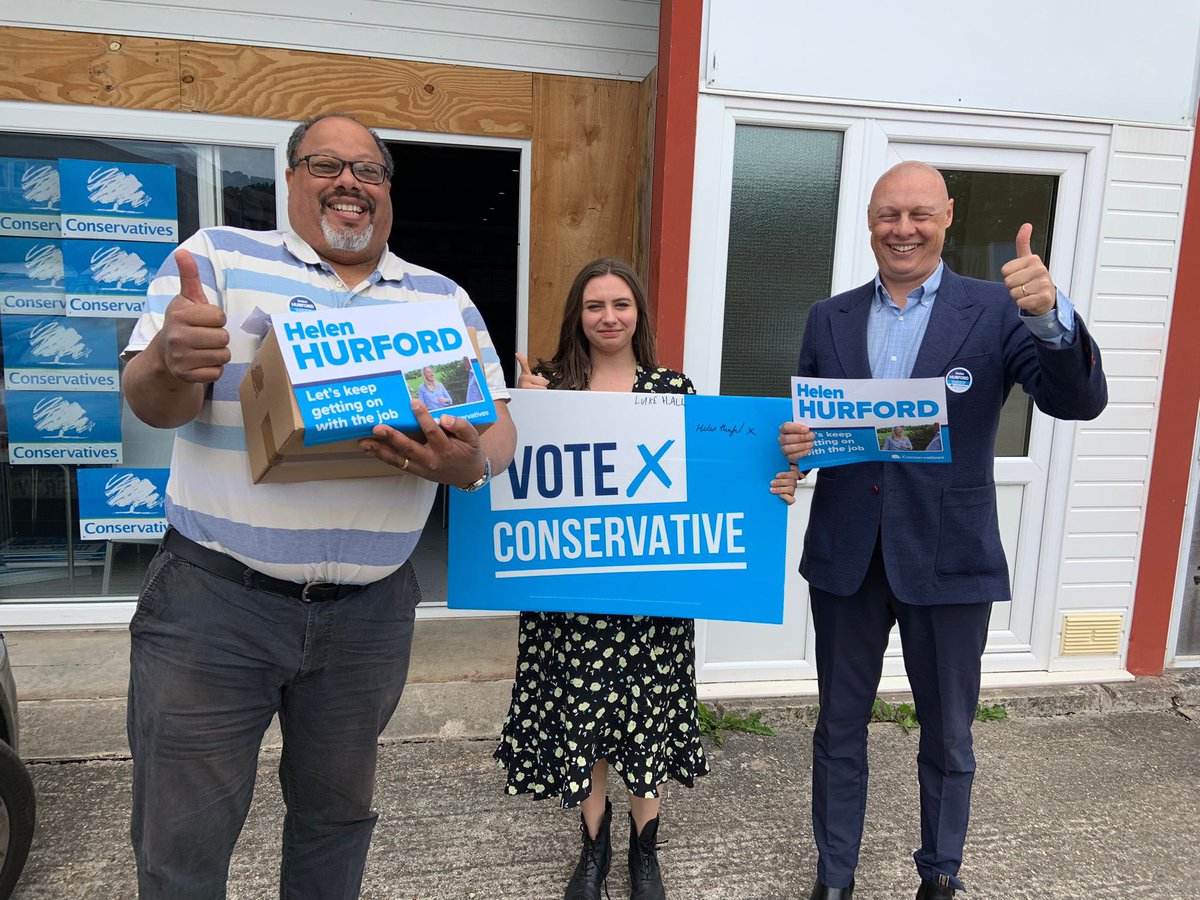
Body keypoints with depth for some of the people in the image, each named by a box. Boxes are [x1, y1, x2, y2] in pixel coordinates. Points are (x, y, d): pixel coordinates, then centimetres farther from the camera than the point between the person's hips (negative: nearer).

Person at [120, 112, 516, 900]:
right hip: (215, 598, -2)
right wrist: (172, 361, -32)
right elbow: (152, 404, -7)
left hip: (369, 611, 3)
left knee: (337, 815, 20)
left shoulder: (443, 298, 8)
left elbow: (499, 423, 6)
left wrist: (471, 463, -19)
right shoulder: (219, 258, 1)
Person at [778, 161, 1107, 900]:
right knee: (840, 727, 15)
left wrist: (1050, 314, -32)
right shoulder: (829, 319, 5)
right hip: (847, 556, 2)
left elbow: (1079, 400, -14)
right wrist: (795, 443, -15)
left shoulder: (996, 310, -4)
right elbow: (807, 424, 9)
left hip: (949, 559, -2)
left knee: (948, 735, 15)